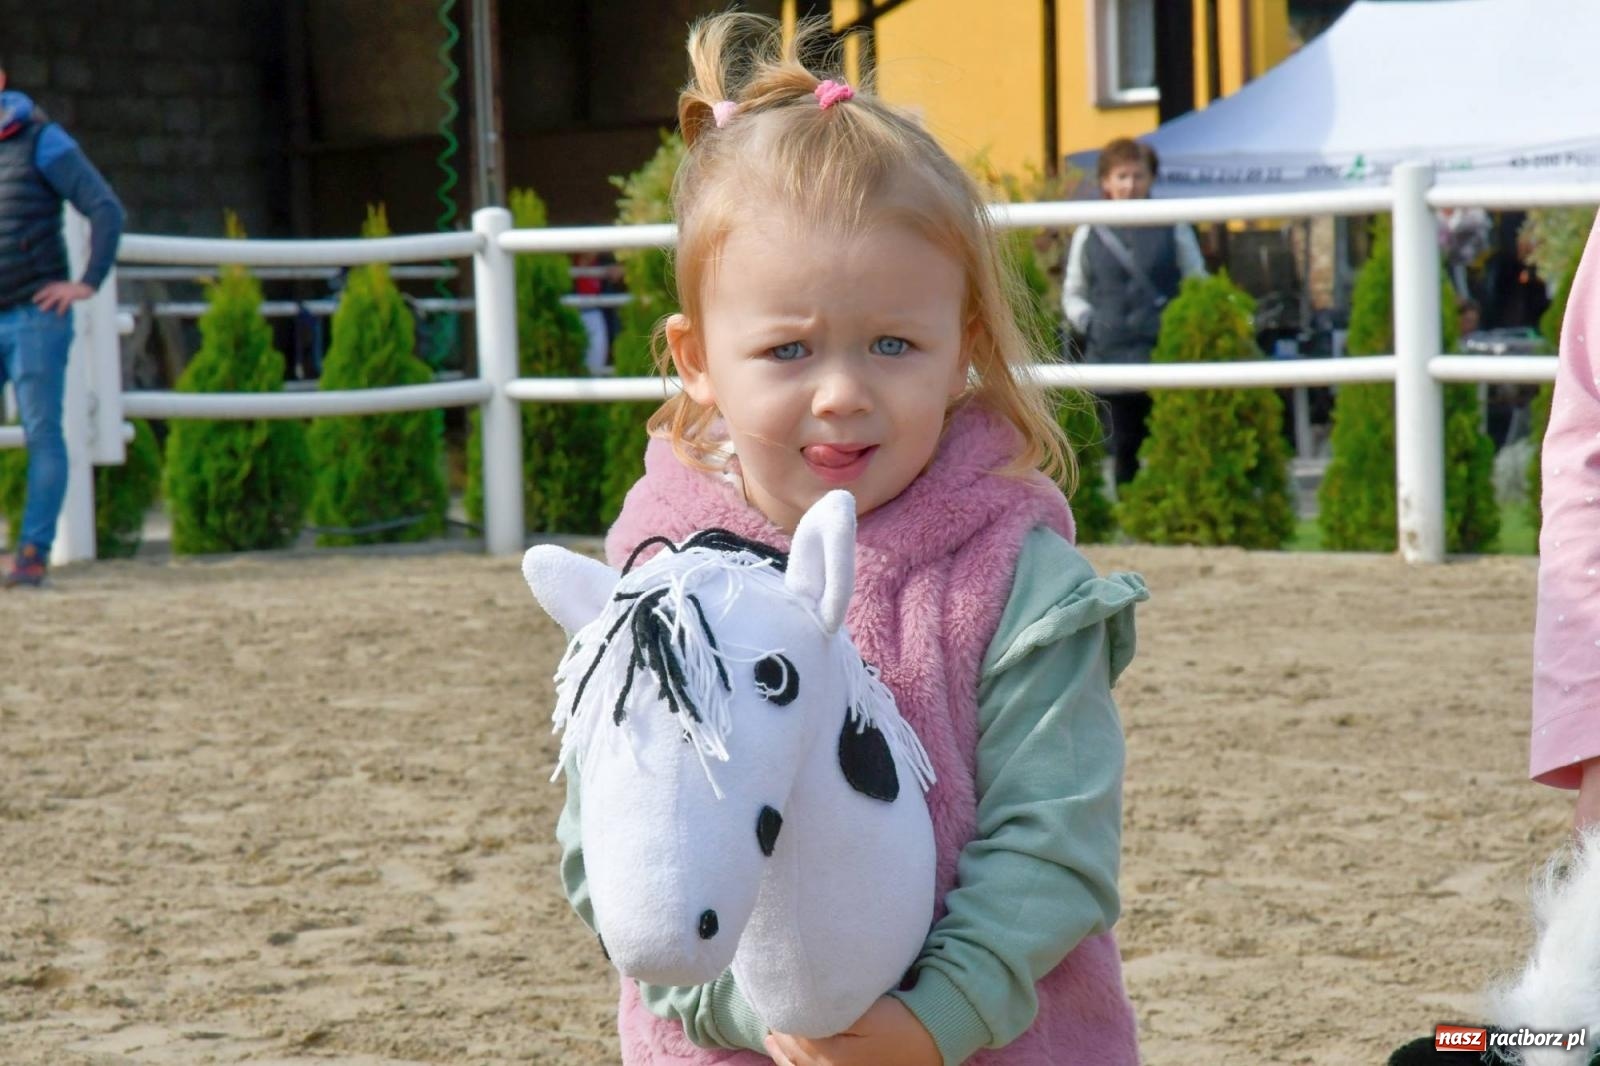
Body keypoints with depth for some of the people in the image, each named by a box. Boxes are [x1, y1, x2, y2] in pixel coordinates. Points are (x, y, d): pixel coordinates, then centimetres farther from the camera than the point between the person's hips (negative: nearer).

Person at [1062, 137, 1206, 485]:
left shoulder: (1172, 228, 5)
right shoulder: (1088, 235, 9)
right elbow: (1072, 294, 17)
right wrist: (1088, 321, -1)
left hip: (1165, 355, -2)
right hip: (1111, 356, 2)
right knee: (1125, 450, 7)